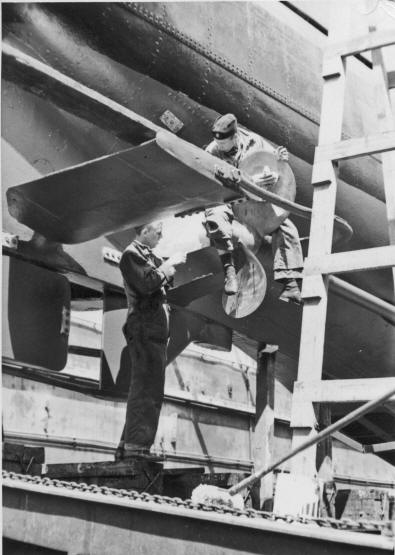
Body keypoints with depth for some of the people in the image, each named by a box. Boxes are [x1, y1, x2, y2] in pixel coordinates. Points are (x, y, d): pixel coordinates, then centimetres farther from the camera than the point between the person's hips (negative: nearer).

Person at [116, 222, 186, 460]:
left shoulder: (148, 255, 24)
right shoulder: (132, 254, -5)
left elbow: (163, 284, 24)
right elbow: (147, 283, -19)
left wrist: (175, 267, 11)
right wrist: (168, 265, -9)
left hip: (155, 331, 10)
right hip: (144, 329, -10)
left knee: (150, 390, 10)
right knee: (146, 389, -13)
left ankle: (129, 446, 13)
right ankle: (135, 446, -14)